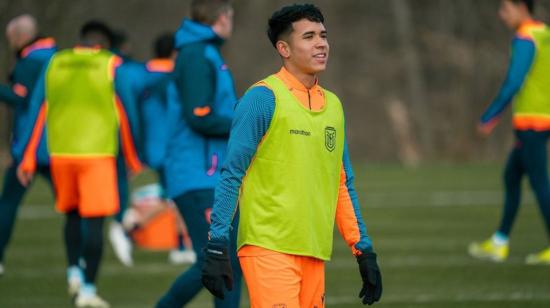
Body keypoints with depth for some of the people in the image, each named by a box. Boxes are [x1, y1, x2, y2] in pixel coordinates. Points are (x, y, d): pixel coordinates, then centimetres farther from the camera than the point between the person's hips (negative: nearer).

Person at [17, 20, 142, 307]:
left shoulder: (55, 64, 11)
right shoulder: (111, 65, 2)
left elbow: (38, 111, 9)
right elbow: (122, 114, 2)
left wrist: (28, 160, 11)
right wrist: (133, 160, 11)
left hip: (61, 152, 3)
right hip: (97, 152, -3)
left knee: (72, 215, 21)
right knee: (93, 220, -1)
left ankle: (74, 271, 9)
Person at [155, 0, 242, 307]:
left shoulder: (208, 54, 17)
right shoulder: (197, 57, -13)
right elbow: (200, 118, -19)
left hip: (216, 178, 10)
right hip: (196, 178, -10)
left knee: (235, 262, 5)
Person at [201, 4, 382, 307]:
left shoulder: (333, 105, 16)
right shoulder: (263, 98, -4)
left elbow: (343, 186, 21)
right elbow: (231, 176, -6)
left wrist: (364, 251, 16)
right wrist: (217, 248, -12)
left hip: (314, 255, 6)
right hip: (269, 249, -6)